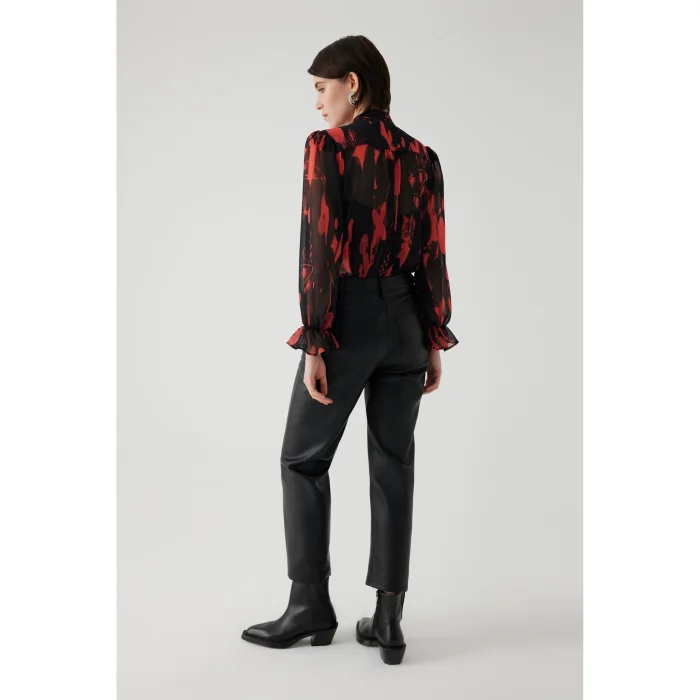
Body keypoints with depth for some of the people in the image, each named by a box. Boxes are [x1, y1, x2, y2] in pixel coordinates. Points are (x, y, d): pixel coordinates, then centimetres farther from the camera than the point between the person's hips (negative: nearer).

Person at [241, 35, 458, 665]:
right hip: (406, 322, 5)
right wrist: (434, 343, 11)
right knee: (393, 467, 9)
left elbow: (320, 250, -14)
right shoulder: (422, 157, 6)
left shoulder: (327, 147, -9)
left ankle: (311, 606, 16)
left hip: (347, 322, -5)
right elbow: (433, 257, 5)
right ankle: (388, 619, 12)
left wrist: (313, 346, -12)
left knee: (304, 460, 10)